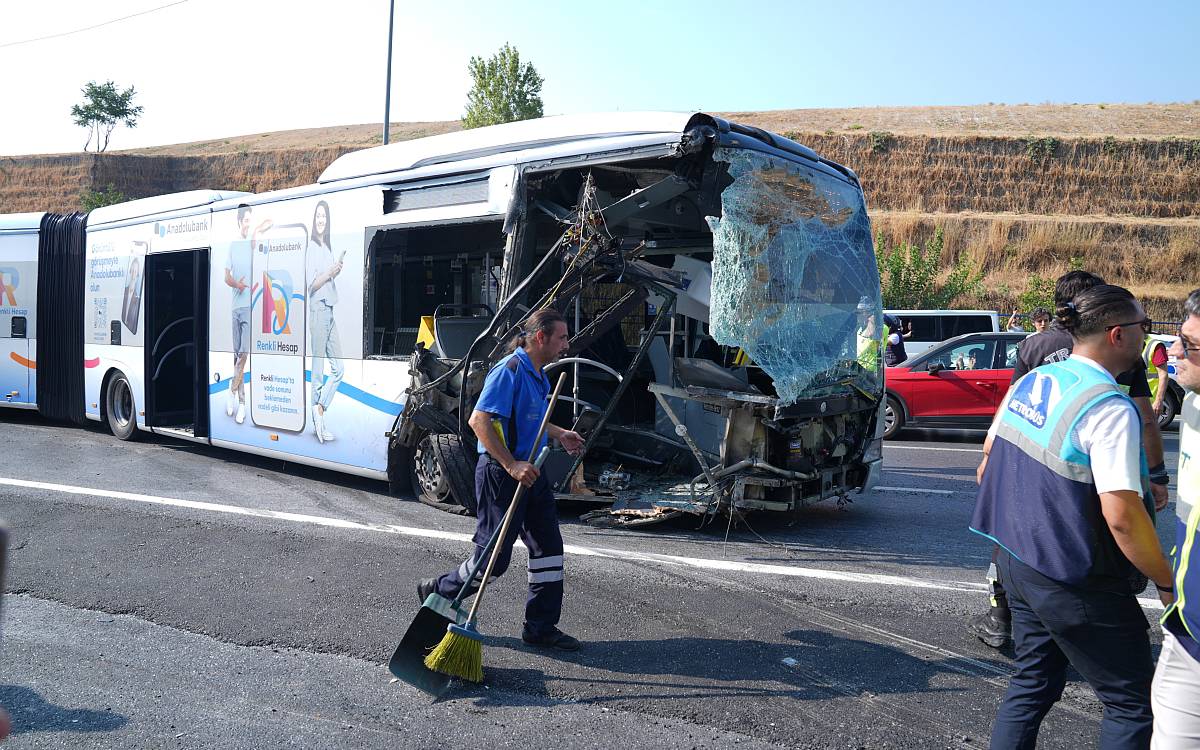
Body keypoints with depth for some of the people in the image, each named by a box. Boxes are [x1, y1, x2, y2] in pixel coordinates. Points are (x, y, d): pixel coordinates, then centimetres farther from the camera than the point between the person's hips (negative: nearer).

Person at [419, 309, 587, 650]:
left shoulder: (537, 375, 13)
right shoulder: (509, 370, -18)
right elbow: (479, 420, -26)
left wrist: (559, 434, 21)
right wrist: (511, 465, -28)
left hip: (530, 472, 10)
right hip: (501, 473, -10)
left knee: (549, 546, 8)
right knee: (493, 557, 1)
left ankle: (541, 627, 17)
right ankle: (438, 593, 25)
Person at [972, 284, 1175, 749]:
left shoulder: (1032, 380, 2)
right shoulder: (1110, 409, -22)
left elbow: (990, 452, 13)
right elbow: (1122, 517, -26)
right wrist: (1167, 583, -11)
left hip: (1015, 558, 8)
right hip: (1073, 580, -8)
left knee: (1033, 683, 21)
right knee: (1132, 705, 9)